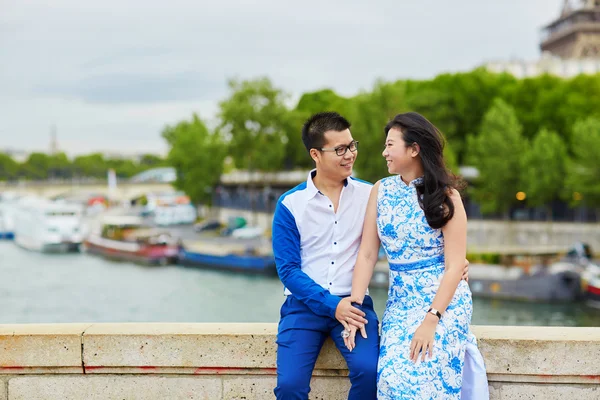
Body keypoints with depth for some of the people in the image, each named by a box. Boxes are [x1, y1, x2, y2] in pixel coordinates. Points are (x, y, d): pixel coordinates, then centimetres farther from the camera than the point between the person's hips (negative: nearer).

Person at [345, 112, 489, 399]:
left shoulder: (444, 195, -6)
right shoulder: (380, 190, 4)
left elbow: (455, 265, -10)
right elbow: (367, 254, 1)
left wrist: (430, 321, -19)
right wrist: (355, 307, -8)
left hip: (443, 299, -3)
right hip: (399, 299, 3)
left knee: (419, 377, -22)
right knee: (392, 376, -17)